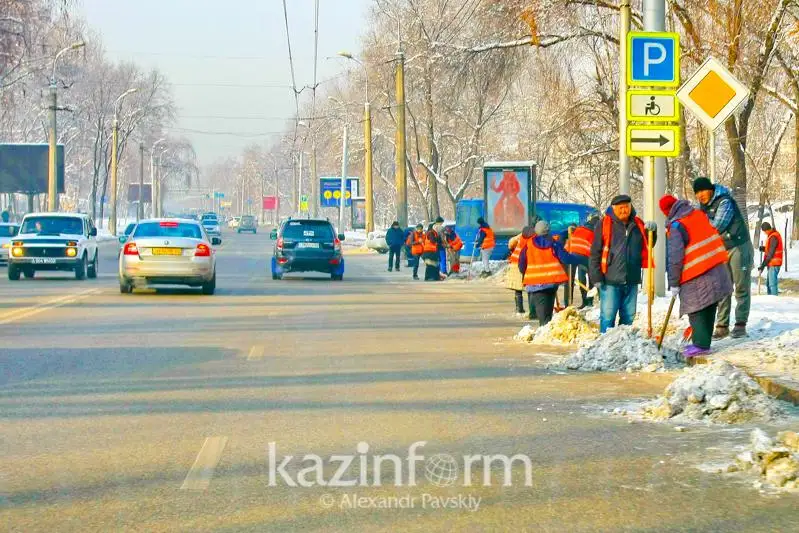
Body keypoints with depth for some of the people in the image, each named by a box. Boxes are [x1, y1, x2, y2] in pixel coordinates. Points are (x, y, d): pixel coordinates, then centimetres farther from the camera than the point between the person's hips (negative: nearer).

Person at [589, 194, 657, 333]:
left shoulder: (638, 224, 9)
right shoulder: (604, 224, -4)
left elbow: (647, 246, 20)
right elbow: (595, 252, -5)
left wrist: (652, 231, 0)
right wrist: (596, 277, -10)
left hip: (631, 280, 4)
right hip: (610, 280, -4)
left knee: (628, 316, 11)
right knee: (608, 316, -3)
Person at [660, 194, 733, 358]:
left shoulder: (676, 227, -13)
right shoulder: (699, 214, 9)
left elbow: (675, 258, -15)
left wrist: (673, 283, -6)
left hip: (697, 277, -8)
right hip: (717, 268, 8)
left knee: (696, 310, 0)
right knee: (708, 309, 12)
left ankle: (701, 344, -3)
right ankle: (703, 342, 19)